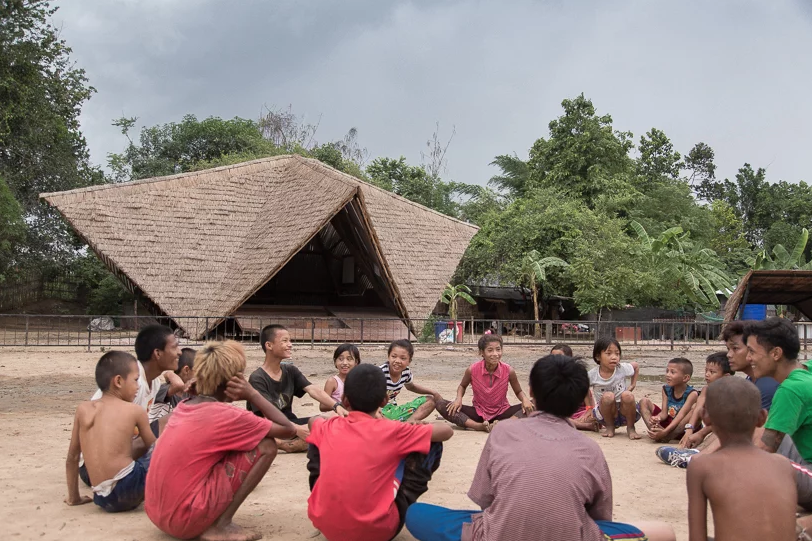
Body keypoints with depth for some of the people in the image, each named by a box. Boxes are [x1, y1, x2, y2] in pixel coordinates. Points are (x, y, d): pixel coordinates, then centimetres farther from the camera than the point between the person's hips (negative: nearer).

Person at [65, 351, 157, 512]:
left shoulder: (83, 409, 11)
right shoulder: (135, 411, 2)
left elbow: (72, 458, 15)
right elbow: (152, 447, 16)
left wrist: (73, 497, 25)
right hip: (128, 490, -5)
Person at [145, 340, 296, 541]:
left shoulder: (182, 407, 9)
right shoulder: (227, 415, -12)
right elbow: (288, 430, -4)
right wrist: (253, 395, 0)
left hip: (159, 514, 8)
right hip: (186, 518, -8)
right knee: (266, 446, -4)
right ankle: (220, 525, -6)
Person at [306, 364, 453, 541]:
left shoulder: (329, 428, 3)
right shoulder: (391, 431, -9)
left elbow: (314, 420, 31)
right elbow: (446, 431, 4)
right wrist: (414, 430, 20)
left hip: (326, 526, 4)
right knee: (432, 444, 3)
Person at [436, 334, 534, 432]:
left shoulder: (509, 371, -15)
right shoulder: (472, 370, -15)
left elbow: (518, 392, 1)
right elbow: (462, 386, 6)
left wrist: (525, 399, -22)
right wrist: (458, 399, -15)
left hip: (501, 413, 0)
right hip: (478, 412, 0)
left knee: (530, 406, -25)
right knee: (441, 405, -22)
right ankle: (480, 426, -33)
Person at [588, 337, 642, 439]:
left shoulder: (622, 368, -10)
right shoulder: (592, 374, -15)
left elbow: (636, 366, 12)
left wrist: (633, 385, 4)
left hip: (625, 413, 1)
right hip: (606, 415, -1)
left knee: (627, 395, -31)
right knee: (608, 396, -33)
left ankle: (630, 428, -8)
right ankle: (609, 427, -6)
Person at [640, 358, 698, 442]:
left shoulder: (691, 393, -16)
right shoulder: (666, 389, 1)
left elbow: (681, 415, -26)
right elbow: (664, 413, -5)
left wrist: (665, 431, -38)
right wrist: (657, 418, -31)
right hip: (668, 423, 5)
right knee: (644, 402, -2)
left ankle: (667, 437, -37)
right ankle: (654, 429, -27)